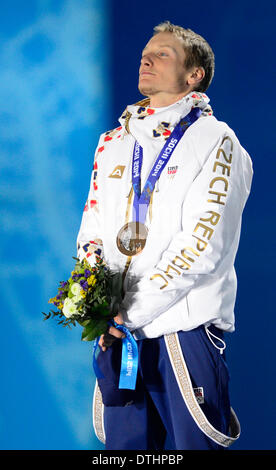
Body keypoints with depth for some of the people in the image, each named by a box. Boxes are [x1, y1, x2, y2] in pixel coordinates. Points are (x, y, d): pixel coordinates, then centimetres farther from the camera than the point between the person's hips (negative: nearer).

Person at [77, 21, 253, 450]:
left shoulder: (214, 142, -2)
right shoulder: (114, 142, 18)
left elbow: (203, 245, -12)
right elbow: (92, 229, 16)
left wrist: (131, 311, -13)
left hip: (184, 324, -5)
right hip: (118, 331, 5)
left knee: (194, 442, -4)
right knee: (124, 443, 6)